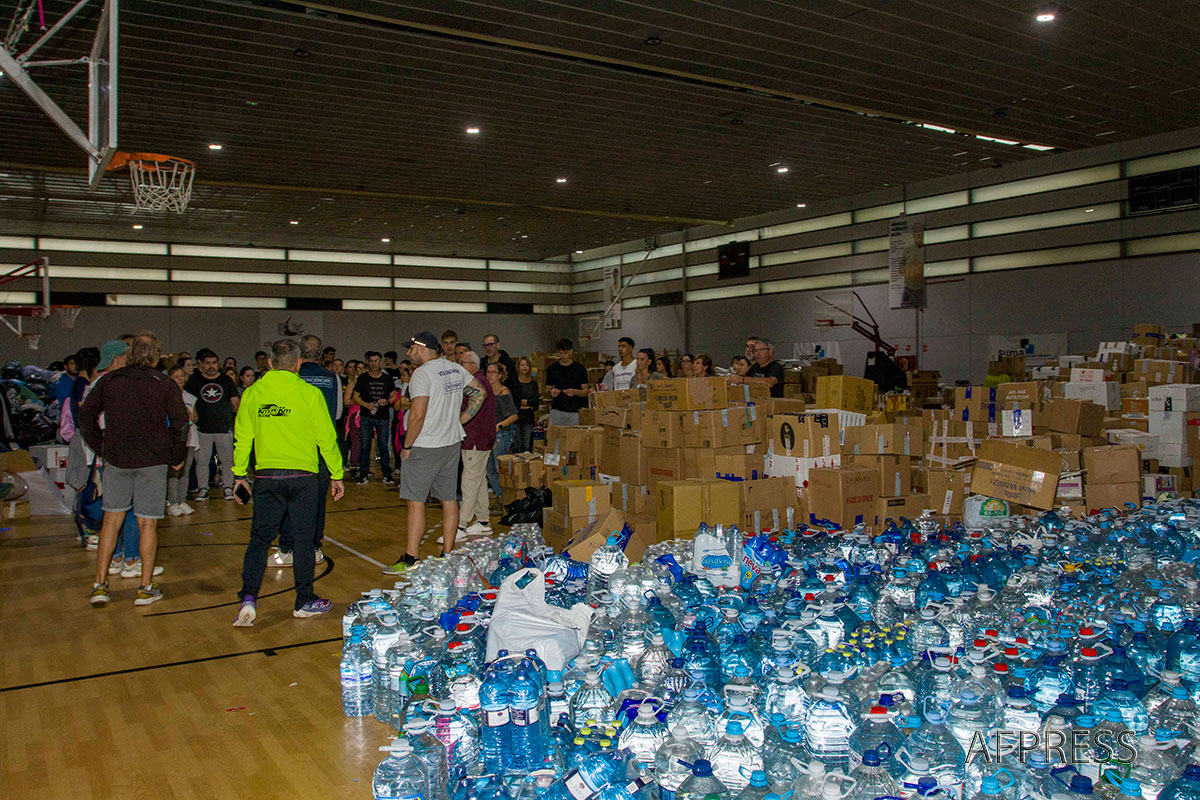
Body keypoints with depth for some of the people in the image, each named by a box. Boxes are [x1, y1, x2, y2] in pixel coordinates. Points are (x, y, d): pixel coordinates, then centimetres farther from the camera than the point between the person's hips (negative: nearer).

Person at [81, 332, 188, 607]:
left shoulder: (108, 381, 5)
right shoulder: (165, 384, -4)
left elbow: (85, 415, 7)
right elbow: (180, 422, -8)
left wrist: (101, 450, 14)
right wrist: (177, 458, 3)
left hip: (116, 460, 2)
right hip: (153, 461, -2)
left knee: (111, 519, 13)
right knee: (148, 523, 4)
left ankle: (100, 584, 12)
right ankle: (146, 588, 9)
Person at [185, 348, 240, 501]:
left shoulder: (225, 380, 10)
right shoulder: (194, 381, 7)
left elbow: (235, 401, 9)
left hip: (224, 428, 0)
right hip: (202, 428, 0)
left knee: (227, 460, 1)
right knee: (201, 460, 2)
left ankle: (228, 487, 12)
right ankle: (203, 488, 12)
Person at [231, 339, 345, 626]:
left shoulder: (252, 394, 3)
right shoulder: (310, 393, -7)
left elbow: (243, 438, 9)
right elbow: (326, 438, -4)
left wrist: (240, 474, 19)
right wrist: (336, 475, 5)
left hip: (266, 476, 3)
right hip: (302, 476, -2)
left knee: (259, 538, 11)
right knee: (303, 538, 7)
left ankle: (248, 598, 0)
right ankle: (304, 602, 16)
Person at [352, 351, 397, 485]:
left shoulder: (388, 379, 8)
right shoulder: (362, 378, 5)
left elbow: (394, 396, 12)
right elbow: (356, 397, 4)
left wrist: (387, 402, -10)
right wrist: (367, 405, -13)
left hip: (383, 417, 0)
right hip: (366, 417, 0)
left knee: (383, 446, 0)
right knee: (365, 446, 0)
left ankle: (387, 475, 8)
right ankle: (363, 475, 6)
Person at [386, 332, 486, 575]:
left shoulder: (422, 373, -15)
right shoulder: (456, 369, 9)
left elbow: (418, 415, -20)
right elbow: (480, 392, 18)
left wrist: (407, 446, -10)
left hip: (425, 447, -8)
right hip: (452, 443, 8)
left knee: (416, 501, -2)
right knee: (449, 499, 10)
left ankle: (410, 559, 1)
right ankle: (448, 555, 15)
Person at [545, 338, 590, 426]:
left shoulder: (579, 368, 2)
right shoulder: (552, 369, 6)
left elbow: (586, 391, 4)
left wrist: (575, 392, -17)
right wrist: (551, 393, -13)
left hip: (574, 412, -1)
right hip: (557, 411, 1)